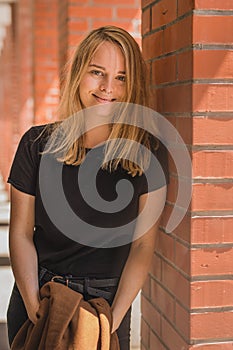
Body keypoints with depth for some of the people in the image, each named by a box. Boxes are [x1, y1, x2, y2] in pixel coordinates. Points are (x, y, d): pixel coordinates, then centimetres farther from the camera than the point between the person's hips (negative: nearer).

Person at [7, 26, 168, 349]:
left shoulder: (147, 152, -8)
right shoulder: (38, 143, -5)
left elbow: (143, 244, -8)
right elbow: (21, 233, -3)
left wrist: (114, 317, -14)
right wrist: (33, 306, -12)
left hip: (108, 300, -1)